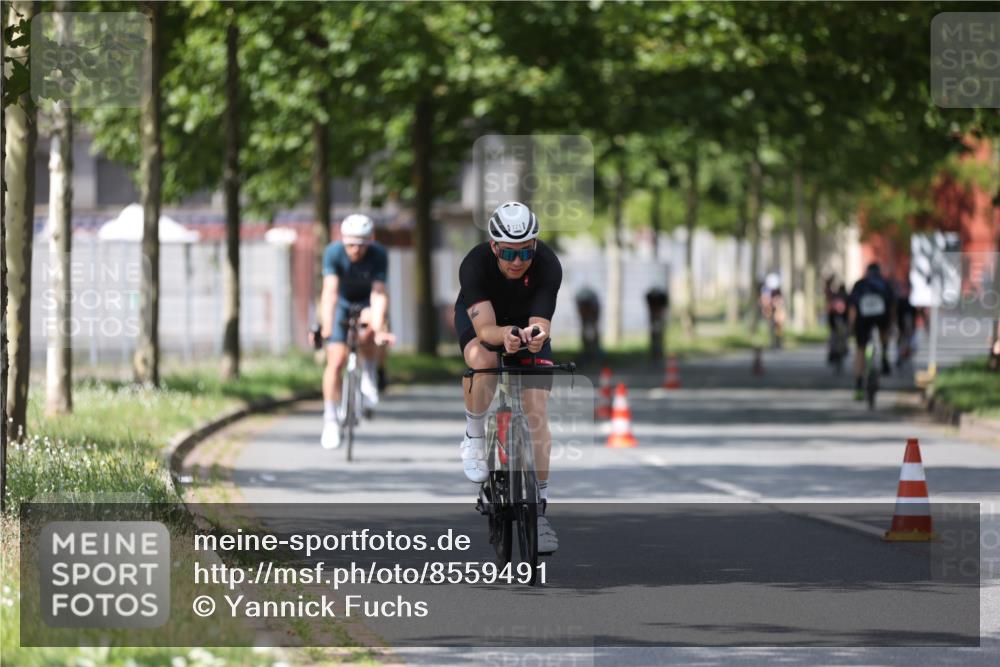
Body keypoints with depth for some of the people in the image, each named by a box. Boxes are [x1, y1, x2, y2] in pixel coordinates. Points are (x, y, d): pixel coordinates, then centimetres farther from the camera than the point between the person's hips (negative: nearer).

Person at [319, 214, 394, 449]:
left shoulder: (379, 255, -29)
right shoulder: (333, 253, -28)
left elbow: (378, 295, -38)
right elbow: (330, 291, -37)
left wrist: (378, 329, -53)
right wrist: (326, 327, -50)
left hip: (367, 304, 0)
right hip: (343, 303, 0)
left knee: (369, 324, -35)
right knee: (336, 361, -12)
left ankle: (368, 375, -9)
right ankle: (330, 420, -2)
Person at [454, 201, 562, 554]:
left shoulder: (548, 266, -33)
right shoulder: (475, 264, -36)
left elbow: (541, 322, -38)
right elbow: (485, 328, -43)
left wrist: (535, 335, -62)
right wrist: (505, 335, -65)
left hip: (527, 322, 1)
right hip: (479, 317, -1)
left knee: (537, 412, -11)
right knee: (483, 360, -37)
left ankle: (539, 508, -2)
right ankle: (474, 438, -11)